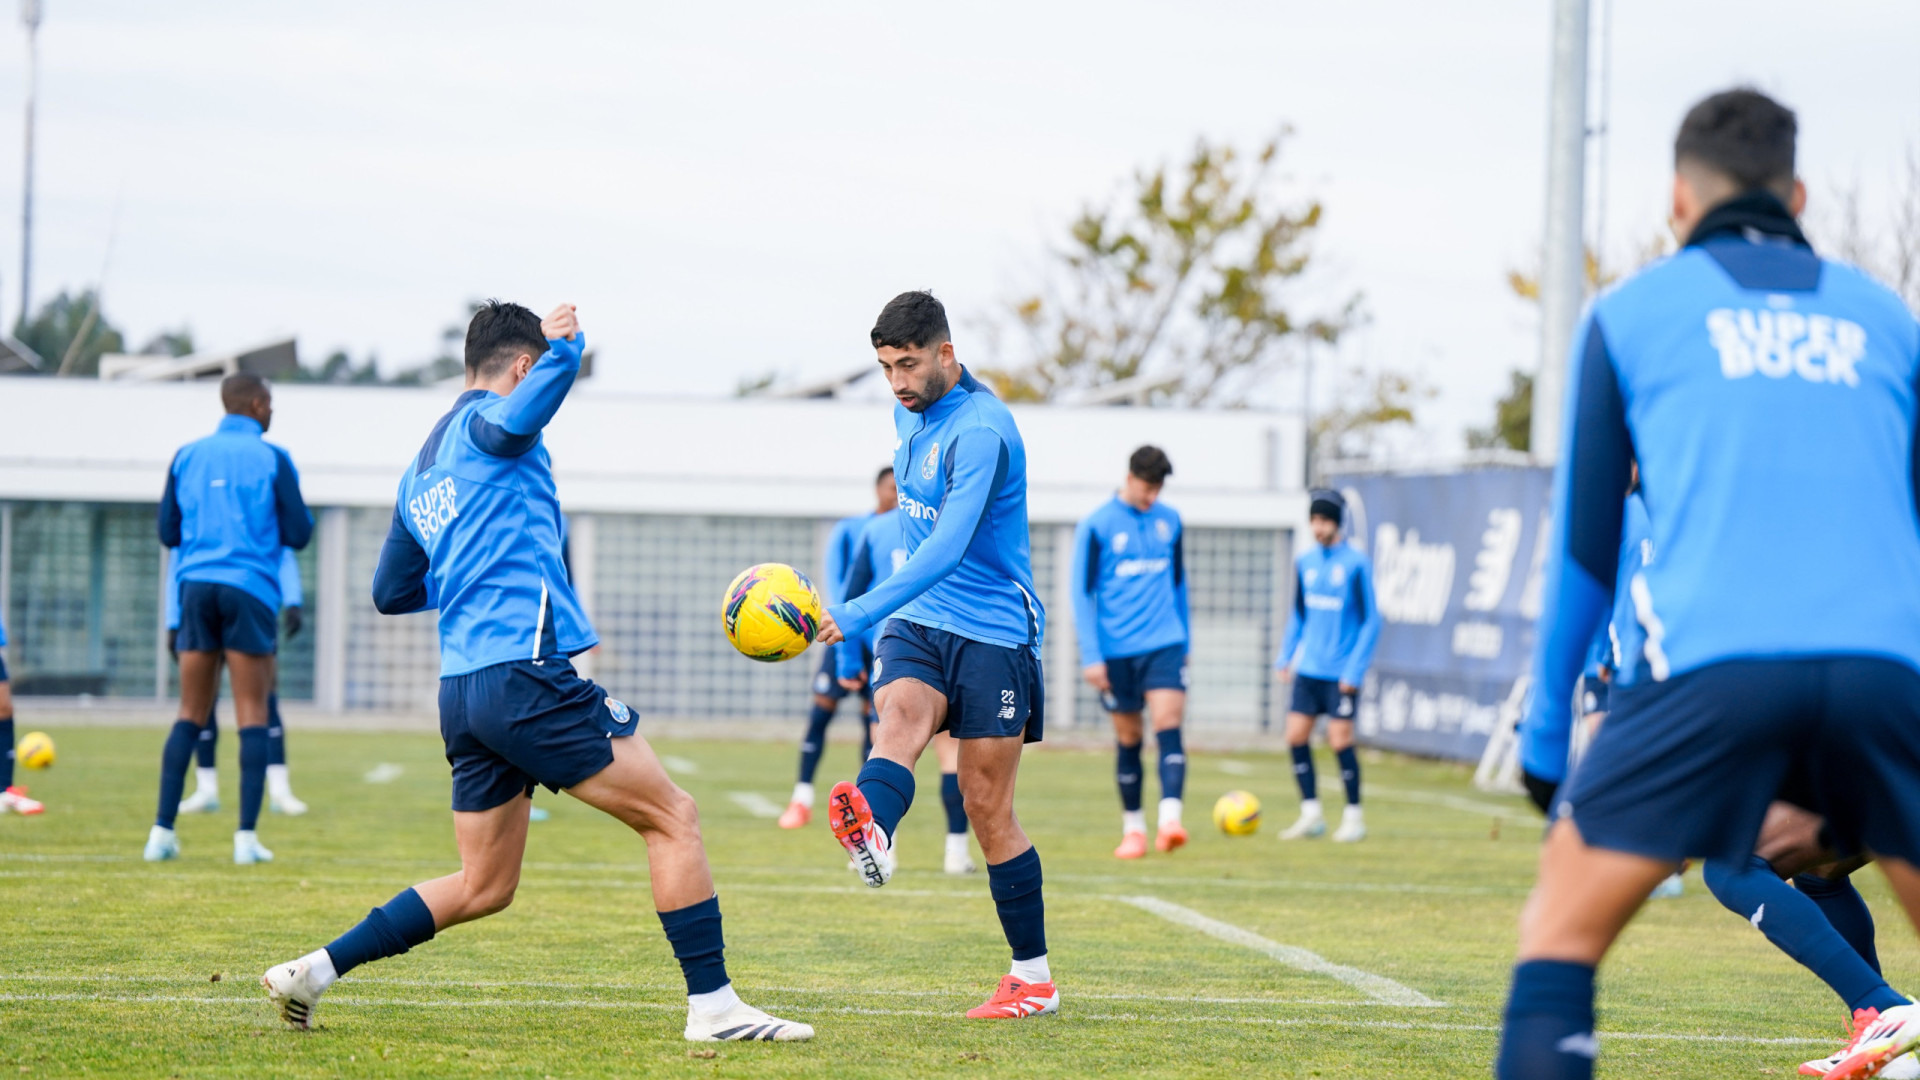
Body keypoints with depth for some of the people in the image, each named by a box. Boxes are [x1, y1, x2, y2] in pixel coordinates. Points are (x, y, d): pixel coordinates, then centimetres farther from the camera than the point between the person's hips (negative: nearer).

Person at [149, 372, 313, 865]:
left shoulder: (188, 456, 10)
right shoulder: (271, 459, -1)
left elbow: (168, 532, 13)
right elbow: (298, 534, -1)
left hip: (197, 585, 4)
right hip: (249, 588, -4)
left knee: (190, 714, 9)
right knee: (252, 716, 0)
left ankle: (162, 831, 2)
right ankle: (247, 837, -7)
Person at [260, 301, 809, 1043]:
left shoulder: (419, 471, 22)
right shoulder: (481, 422, -2)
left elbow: (391, 592, 31)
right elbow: (518, 417, -30)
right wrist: (566, 342, -17)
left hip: (461, 692, 9)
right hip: (526, 671, -9)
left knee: (483, 887, 16)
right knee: (673, 818, -2)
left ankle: (313, 971, 12)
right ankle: (712, 1004, -5)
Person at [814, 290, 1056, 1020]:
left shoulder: (980, 429, -19)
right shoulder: (911, 411, 8)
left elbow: (949, 546, -31)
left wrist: (860, 613, -41)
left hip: (992, 633, -6)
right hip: (918, 624, 6)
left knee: (986, 807, -1)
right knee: (898, 718, -28)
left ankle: (1034, 978, 12)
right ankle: (872, 835, -61)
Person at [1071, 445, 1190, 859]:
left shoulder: (1169, 521, 8)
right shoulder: (1097, 526, -4)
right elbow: (1082, 591, -3)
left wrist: (1185, 642, 20)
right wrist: (1091, 656, -8)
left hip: (1165, 645, 2)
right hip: (1117, 650, -2)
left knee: (1168, 724, -15)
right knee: (1129, 738, 6)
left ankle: (1169, 819, -25)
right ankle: (1132, 828, 17)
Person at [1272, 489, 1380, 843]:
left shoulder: (1356, 564, -9)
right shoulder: (1305, 562, 8)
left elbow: (1371, 621, -8)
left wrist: (1355, 670, -13)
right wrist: (1286, 657, 12)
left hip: (1341, 672, -6)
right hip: (1308, 668, 6)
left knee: (1340, 740, -7)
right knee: (1296, 736, 1)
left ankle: (1353, 817, 6)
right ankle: (1311, 814, 12)